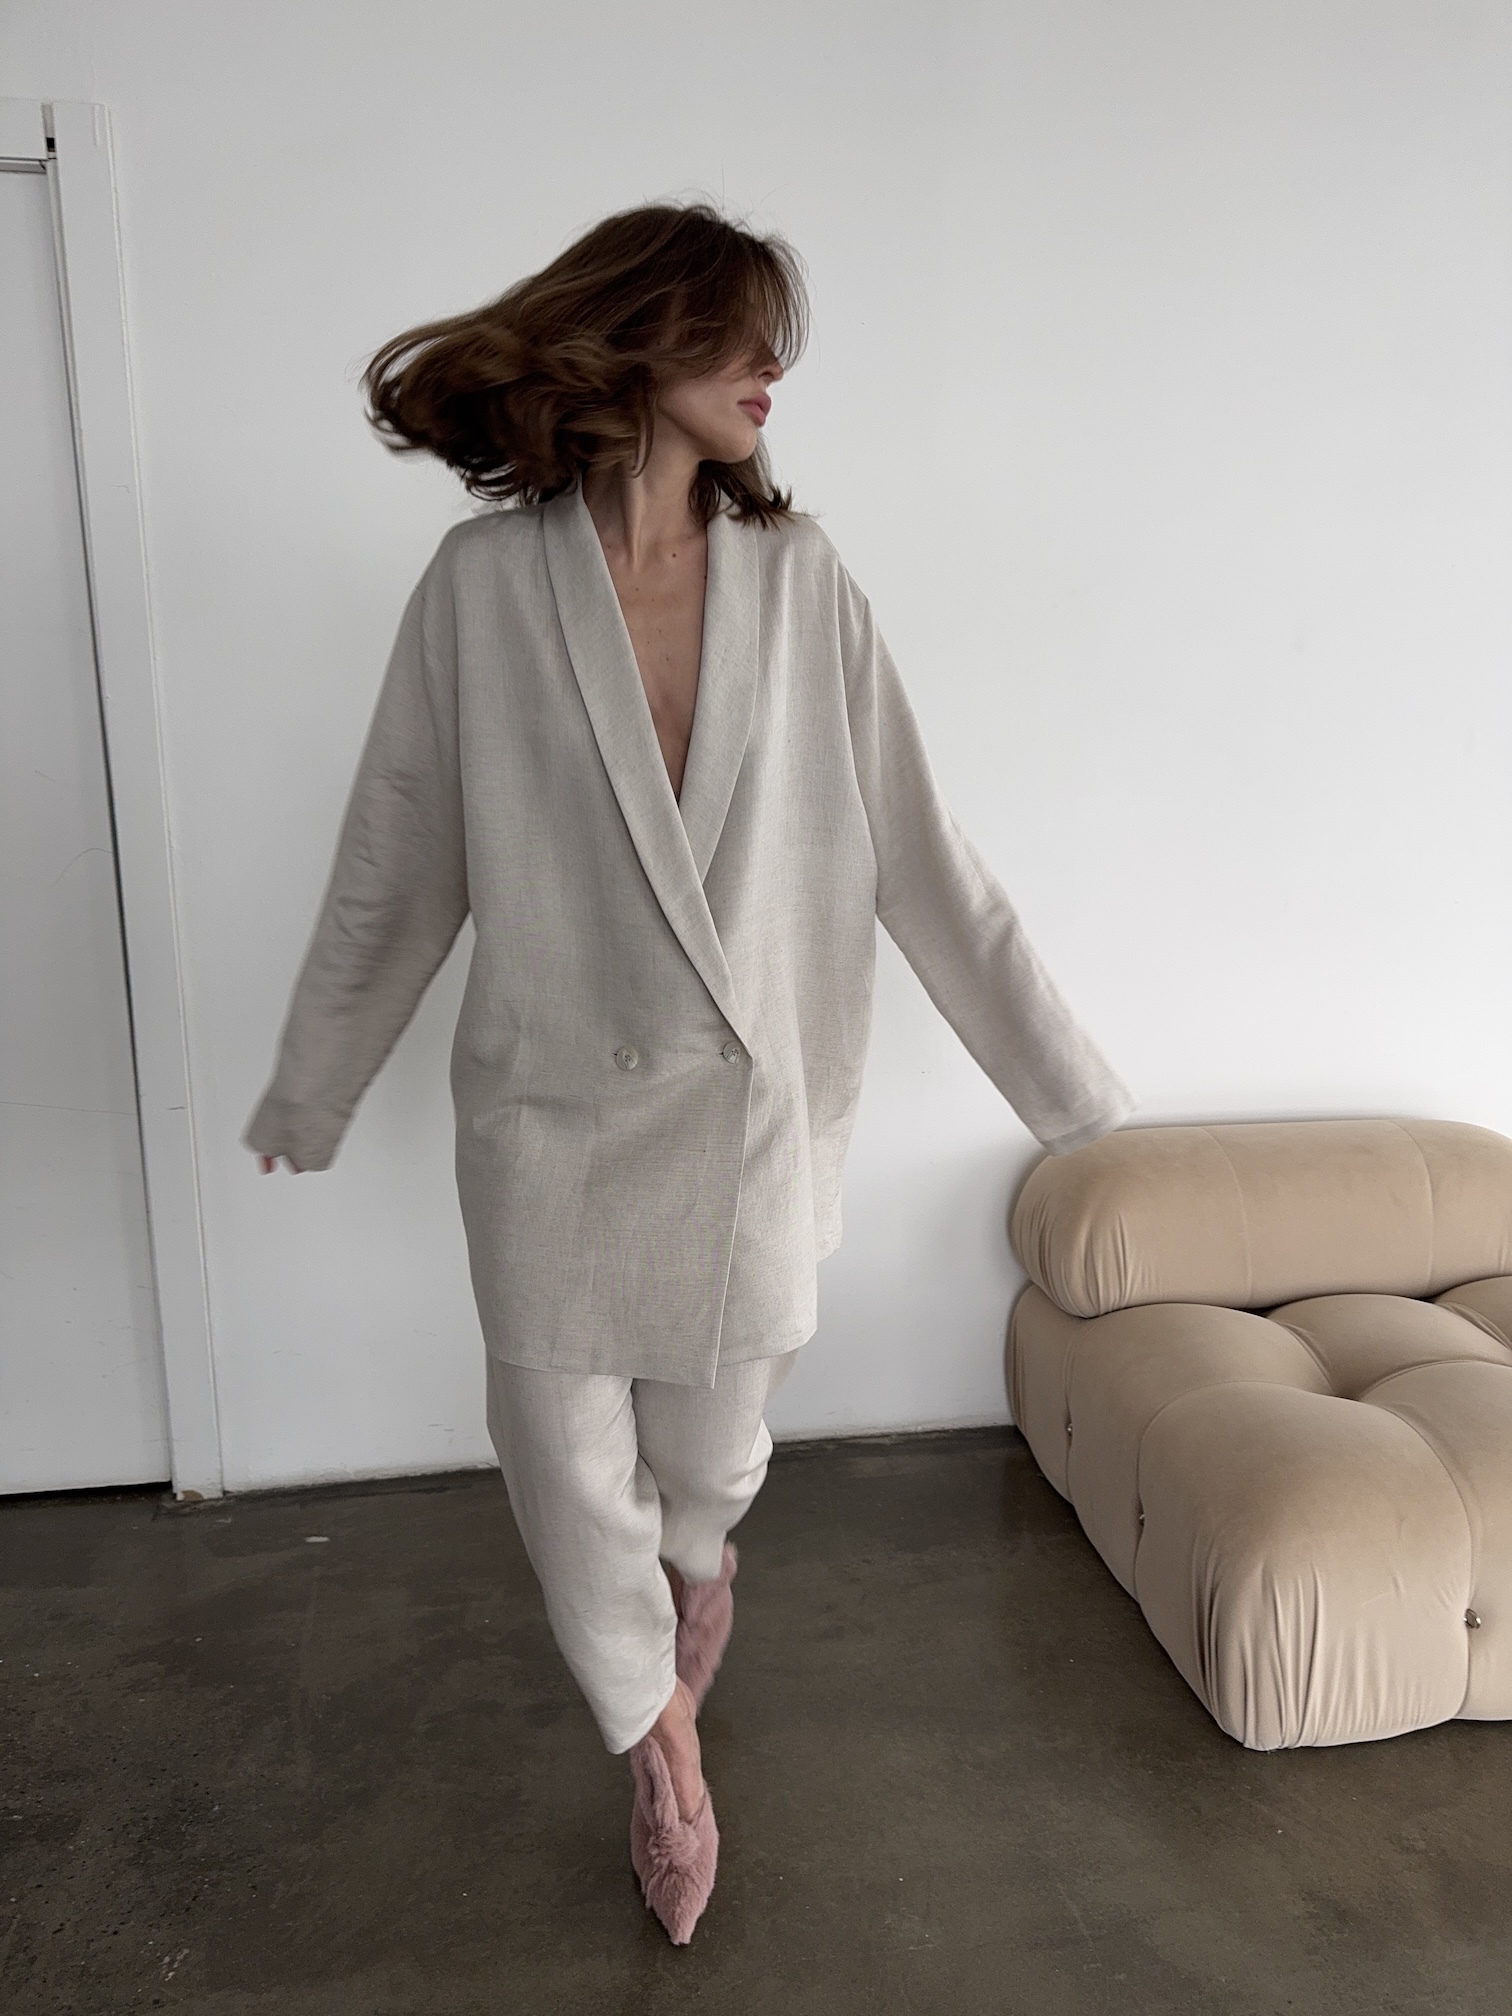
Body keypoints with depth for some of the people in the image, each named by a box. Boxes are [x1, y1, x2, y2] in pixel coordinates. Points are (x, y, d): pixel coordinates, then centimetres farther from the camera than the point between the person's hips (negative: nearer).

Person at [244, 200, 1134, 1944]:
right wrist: (308, 1096, 11)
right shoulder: (486, 584, -7)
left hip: (752, 1112, 1)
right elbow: (397, 869, 2)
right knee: (568, 1474, 10)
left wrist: (1065, 1077, 1)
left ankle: (698, 1562, 58)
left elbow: (917, 855, 0)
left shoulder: (798, 579, -2)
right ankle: (659, 1746, 42)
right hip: (552, 1115, -1)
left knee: (711, 1457, 17)